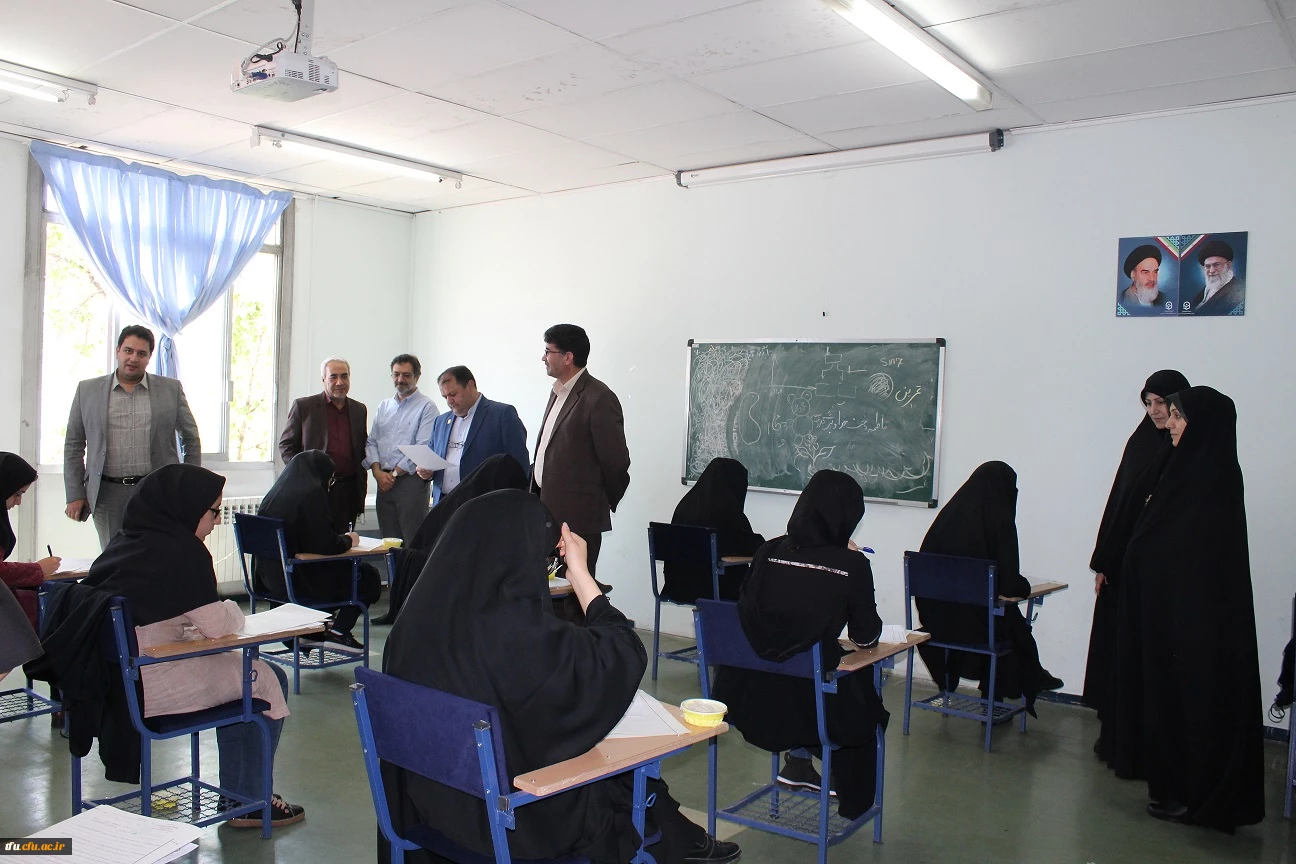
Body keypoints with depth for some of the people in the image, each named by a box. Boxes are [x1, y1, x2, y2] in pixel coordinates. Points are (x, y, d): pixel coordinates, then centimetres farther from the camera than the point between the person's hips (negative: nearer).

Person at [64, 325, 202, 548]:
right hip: (108, 495, 1)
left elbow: (191, 439, 11)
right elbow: (73, 445, 11)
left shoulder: (171, 389, 6)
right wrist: (75, 495, 6)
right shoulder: (88, 390, 8)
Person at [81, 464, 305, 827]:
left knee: (239, 673, 24)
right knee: (268, 680, 5)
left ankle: (235, 793, 32)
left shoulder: (124, 540, 9)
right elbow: (219, 625, -14)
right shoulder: (183, 551, -17)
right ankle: (249, 803, 17)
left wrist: (223, 614, 8)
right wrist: (232, 609, 8)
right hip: (147, 688, -9)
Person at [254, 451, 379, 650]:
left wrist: (341, 539, 18)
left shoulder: (275, 493, 6)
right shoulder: (312, 494, -16)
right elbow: (326, 545, -18)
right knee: (368, 577, 9)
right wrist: (348, 540, 2)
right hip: (299, 582, -8)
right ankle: (338, 631, 9)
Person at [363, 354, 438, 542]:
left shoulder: (426, 407, -3)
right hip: (384, 482, 6)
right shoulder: (383, 406, 18)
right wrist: (377, 471, -3)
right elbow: (371, 442, 14)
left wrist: (394, 473, -9)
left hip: (411, 481, -6)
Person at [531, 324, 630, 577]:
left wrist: (607, 501, 1)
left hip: (578, 519, -8)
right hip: (547, 509, 8)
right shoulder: (559, 391, 14)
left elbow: (615, 460, -12)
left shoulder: (599, 398, -15)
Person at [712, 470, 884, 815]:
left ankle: (798, 761, 39)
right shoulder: (852, 564, -10)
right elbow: (866, 638, 1)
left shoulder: (769, 552, -2)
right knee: (863, 690, 30)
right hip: (807, 705, -4)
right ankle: (852, 802, 45)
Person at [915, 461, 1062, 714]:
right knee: (1016, 628, 29)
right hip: (976, 620, -5)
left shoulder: (949, 513, 0)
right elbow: (1009, 582, -16)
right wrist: (1024, 586, 8)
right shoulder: (999, 520, -14)